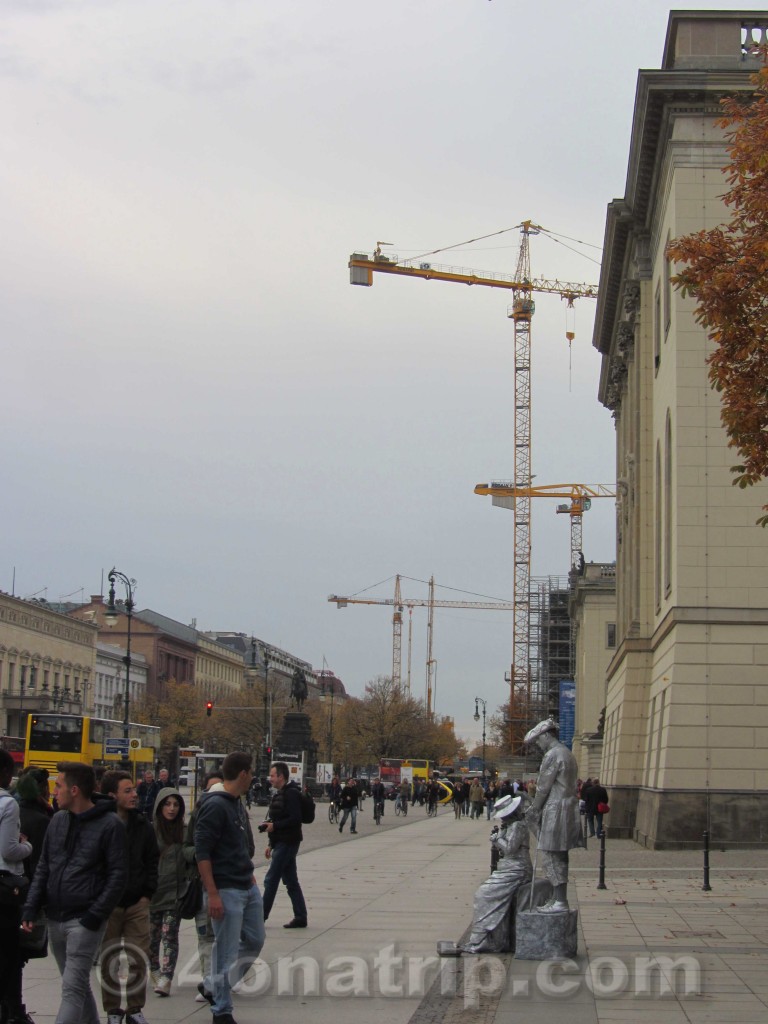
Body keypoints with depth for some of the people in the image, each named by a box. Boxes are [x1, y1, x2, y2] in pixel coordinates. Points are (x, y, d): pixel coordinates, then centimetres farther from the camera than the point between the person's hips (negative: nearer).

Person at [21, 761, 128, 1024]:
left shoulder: (109, 824, -8)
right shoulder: (58, 820, 11)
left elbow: (118, 875, -8)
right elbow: (43, 868, 15)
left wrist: (95, 916, -14)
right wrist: (31, 907, 4)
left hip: (84, 920, -6)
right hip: (55, 919, 6)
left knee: (73, 988, -10)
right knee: (78, 986, 14)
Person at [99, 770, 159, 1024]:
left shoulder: (142, 826, 6)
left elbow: (152, 861, 13)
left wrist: (148, 894, 5)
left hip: (137, 903, 3)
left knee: (138, 958, 3)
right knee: (109, 960, 5)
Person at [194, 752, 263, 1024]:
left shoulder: (238, 804, 12)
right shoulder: (215, 806, -16)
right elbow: (202, 853, -19)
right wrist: (213, 894, -21)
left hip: (248, 889, 9)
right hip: (227, 891, -9)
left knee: (254, 941, 15)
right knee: (226, 951, -1)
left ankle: (211, 986, 28)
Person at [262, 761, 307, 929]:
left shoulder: (291, 794, -14)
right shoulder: (280, 794, 17)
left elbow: (295, 819, -23)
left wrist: (274, 826, -19)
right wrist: (271, 844, 21)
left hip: (287, 843, -10)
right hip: (281, 843, 10)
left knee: (271, 880, -6)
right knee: (291, 881, 10)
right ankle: (300, 917, 13)